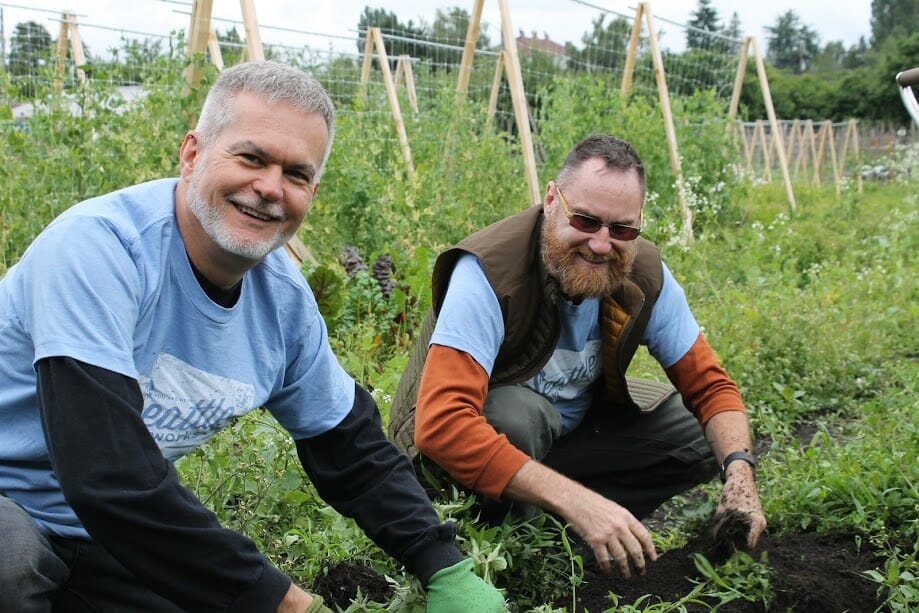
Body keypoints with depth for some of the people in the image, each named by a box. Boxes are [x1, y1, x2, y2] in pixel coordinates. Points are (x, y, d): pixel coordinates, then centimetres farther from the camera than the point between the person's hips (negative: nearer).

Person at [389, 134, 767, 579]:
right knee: (515, 413, -37)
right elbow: (441, 424, -42)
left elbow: (709, 384, -5)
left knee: (703, 436, -8)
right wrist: (576, 501, -48)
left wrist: (739, 469, -27)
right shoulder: (489, 272, -32)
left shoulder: (645, 275, -14)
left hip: (570, 427, 6)